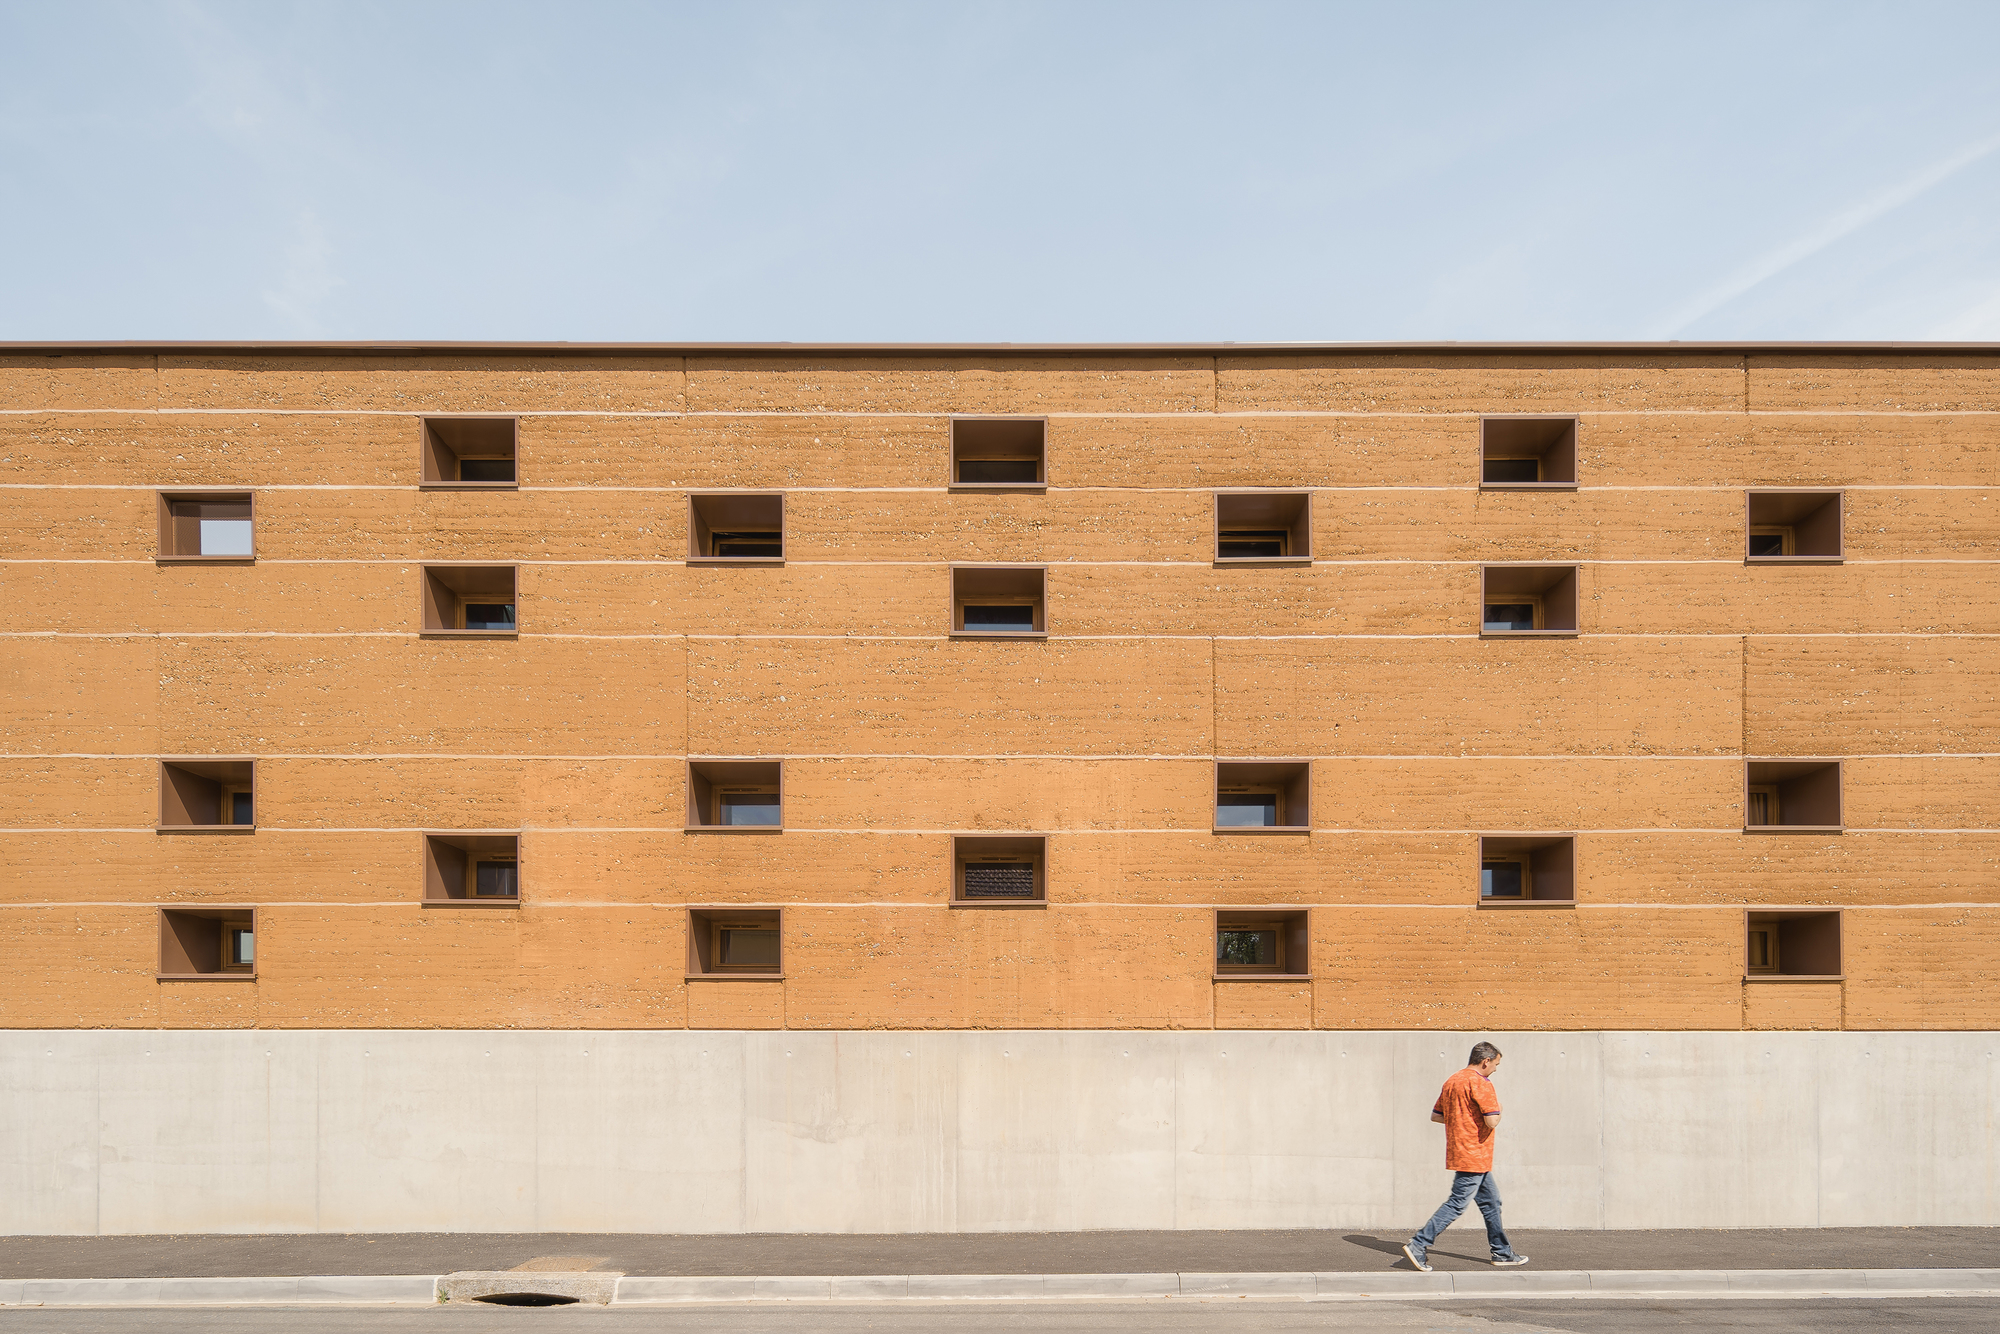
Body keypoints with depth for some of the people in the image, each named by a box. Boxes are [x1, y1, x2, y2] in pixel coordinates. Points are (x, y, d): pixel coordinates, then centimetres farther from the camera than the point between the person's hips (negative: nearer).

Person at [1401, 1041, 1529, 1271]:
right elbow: (1492, 1121, -22)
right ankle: (1418, 1245, -9)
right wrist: (1498, 1108, -1)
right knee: (1457, 1203, -7)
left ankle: (1502, 1253, 26)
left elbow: (1436, 1116, 15)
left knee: (1491, 1201, 18)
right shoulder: (1480, 1083, -15)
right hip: (1474, 1156, -10)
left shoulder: (1452, 1081, 12)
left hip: (1460, 1154, 10)